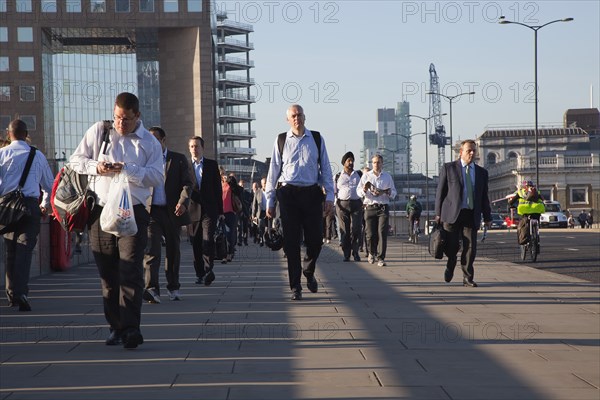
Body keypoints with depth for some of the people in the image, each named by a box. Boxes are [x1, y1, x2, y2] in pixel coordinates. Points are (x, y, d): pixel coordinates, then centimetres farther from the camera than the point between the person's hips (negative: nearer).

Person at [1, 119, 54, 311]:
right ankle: (20, 292, -21)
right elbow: (50, 184, 18)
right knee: (25, 249, -6)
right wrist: (46, 205, 33)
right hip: (31, 204, -1)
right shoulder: (38, 156, 8)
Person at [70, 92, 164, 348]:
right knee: (107, 274, 7)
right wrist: (96, 167, -10)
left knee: (131, 271, -12)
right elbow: (76, 160, 10)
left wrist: (128, 169, -17)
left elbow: (158, 176, -4)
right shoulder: (99, 131, 8)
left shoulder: (149, 142, 5)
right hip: (101, 212, 2)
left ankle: (131, 328, -16)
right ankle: (115, 327, 16)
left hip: (133, 213, -2)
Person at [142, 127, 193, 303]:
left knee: (173, 251, 9)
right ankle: (152, 289, -23)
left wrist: (183, 202, -19)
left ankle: (173, 287, 23)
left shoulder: (178, 159, 7)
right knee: (151, 250, -14)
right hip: (151, 211, 0)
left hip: (173, 212, 0)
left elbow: (187, 183, 0)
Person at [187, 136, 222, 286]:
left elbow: (218, 187, 7)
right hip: (193, 210, 1)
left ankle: (208, 270, -16)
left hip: (209, 210, -1)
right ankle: (200, 274, 11)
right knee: (196, 243, 4)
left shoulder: (212, 165, 8)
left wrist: (220, 209, 3)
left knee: (208, 239, -14)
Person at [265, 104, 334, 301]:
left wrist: (329, 196, 1)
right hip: (288, 194, -1)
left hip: (312, 193, 1)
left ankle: (308, 271, 32)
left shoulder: (317, 139, 6)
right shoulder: (281, 140, 4)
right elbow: (273, 170, 6)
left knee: (315, 240, 1)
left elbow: (325, 168, 8)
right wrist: (270, 201, 4)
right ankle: (295, 287, 8)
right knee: (291, 242, 0)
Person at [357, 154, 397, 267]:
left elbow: (394, 193, 15)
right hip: (370, 207, 0)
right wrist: (364, 190, -17)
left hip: (383, 208, 0)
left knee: (382, 233, -10)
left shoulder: (387, 177, 15)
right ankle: (372, 252, 25)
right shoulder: (366, 176, 12)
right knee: (370, 234, -2)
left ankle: (380, 258, -11)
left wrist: (389, 192, -7)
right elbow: (358, 191, 5)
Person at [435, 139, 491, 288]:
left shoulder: (481, 172, 13)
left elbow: (484, 196, 15)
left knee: (471, 248, -3)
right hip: (452, 214, -2)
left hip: (471, 215, 2)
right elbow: (440, 192, 3)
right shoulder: (448, 168, 3)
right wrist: (438, 213, -1)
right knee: (452, 247, 0)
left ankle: (468, 278, 8)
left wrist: (487, 217, 10)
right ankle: (450, 267, 30)